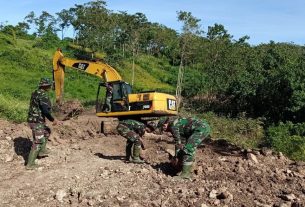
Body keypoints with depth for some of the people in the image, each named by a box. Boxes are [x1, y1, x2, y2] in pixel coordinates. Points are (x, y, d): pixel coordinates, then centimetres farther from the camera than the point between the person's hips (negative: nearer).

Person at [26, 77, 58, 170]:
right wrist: (53, 119, -12)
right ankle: (30, 164, 2)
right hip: (37, 122, -9)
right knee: (37, 143, -1)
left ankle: (42, 150, 32)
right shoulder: (43, 95, -19)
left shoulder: (35, 93, 10)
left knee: (47, 132, 28)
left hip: (31, 120, 9)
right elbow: (45, 110, -25)